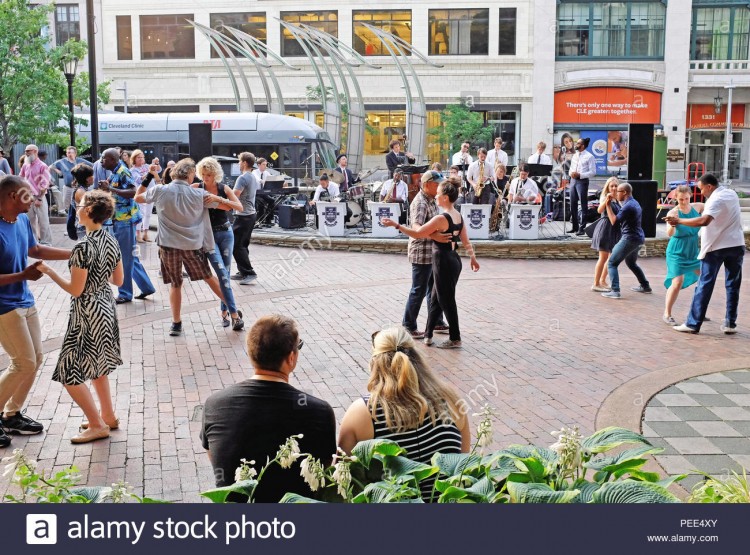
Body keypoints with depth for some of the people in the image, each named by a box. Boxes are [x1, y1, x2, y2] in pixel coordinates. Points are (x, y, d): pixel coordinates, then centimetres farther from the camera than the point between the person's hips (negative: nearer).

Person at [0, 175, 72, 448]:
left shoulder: (22, 220, 0)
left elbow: (35, 250, 18)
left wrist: (75, 253, 15)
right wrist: (24, 275, -25)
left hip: (24, 301, 9)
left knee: (36, 359, 13)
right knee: (24, 364, -5)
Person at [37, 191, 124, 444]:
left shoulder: (83, 247, -24)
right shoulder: (111, 241, 0)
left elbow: (75, 290, -19)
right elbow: (118, 279, 9)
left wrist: (49, 271, -10)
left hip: (87, 314, -8)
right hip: (106, 308, 9)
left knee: (70, 373, 3)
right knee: (97, 365, 23)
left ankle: (98, 425, 10)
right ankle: (108, 416, 32)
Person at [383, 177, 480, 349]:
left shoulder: (441, 218, -20)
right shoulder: (458, 216, 6)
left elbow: (417, 234, -19)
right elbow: (466, 241, 13)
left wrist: (396, 225, -15)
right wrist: (473, 258, 25)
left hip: (443, 262, -9)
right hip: (454, 260, 9)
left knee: (446, 301, 4)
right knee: (435, 299, 17)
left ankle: (455, 339, 14)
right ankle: (428, 335, 24)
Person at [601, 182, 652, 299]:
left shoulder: (628, 206, -18)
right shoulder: (634, 203, 14)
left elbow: (614, 221, -19)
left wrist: (608, 206, -12)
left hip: (629, 238, -10)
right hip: (638, 238, 10)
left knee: (612, 263, -8)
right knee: (631, 263, 30)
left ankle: (615, 291, -18)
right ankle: (645, 286, 35)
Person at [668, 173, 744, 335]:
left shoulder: (716, 199, -15)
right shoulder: (731, 194, 10)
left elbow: (704, 221, -30)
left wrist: (679, 220, -26)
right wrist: (705, 208, 13)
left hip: (716, 247, -7)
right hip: (736, 245, 7)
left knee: (705, 285, -2)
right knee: (733, 286, 9)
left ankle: (693, 324, -1)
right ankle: (730, 324, 11)